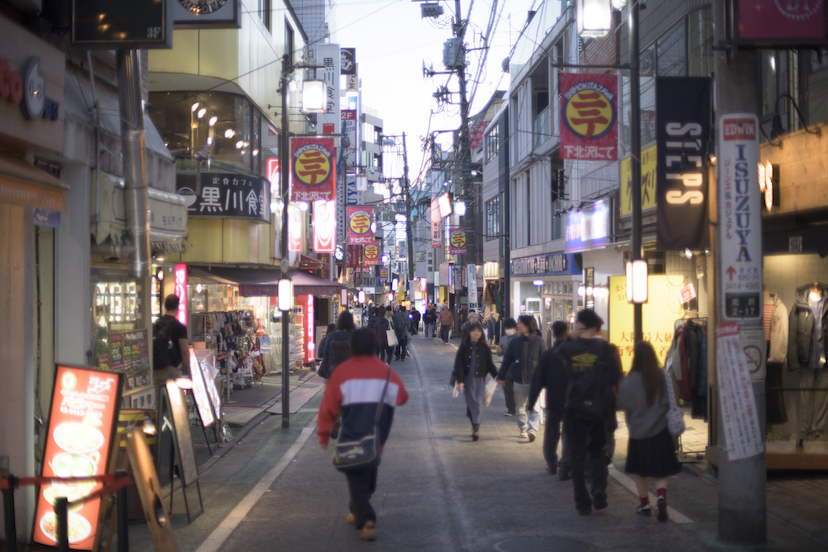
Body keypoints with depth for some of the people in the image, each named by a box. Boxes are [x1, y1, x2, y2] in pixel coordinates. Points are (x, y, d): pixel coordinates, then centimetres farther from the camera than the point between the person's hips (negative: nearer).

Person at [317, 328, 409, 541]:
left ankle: (367, 521, -12)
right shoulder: (387, 371, -2)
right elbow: (402, 397, 10)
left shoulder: (342, 372, -9)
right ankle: (358, 513, 37)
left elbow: (329, 406, -9)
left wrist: (324, 433, 2)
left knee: (356, 479, 3)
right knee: (368, 477, 23)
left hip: (351, 439, -3)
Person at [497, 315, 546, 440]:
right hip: (519, 381, 3)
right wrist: (501, 376, 7)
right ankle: (523, 428, 26)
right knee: (520, 407, 12)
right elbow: (507, 359, 7)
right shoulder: (515, 342, 3)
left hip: (534, 380, -3)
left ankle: (533, 429, -17)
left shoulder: (538, 341, -3)